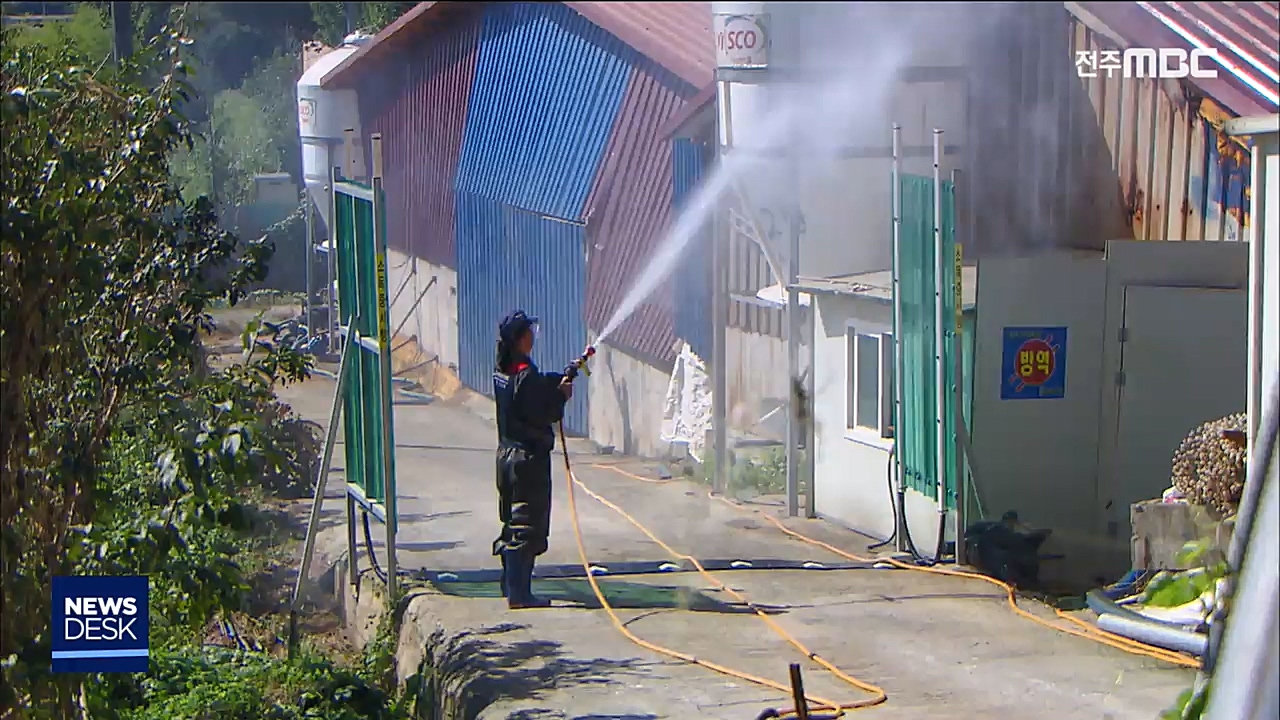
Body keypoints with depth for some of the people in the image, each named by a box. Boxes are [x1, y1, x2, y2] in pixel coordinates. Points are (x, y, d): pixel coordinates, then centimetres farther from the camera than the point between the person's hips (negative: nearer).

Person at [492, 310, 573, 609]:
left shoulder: (502, 370, 7)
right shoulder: (526, 375, -20)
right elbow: (542, 415, -21)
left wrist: (560, 381, 11)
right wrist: (562, 396, -6)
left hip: (507, 453, 9)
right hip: (529, 458, -9)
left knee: (512, 522, 18)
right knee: (527, 526, -4)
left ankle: (511, 585, 26)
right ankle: (519, 593, -3)